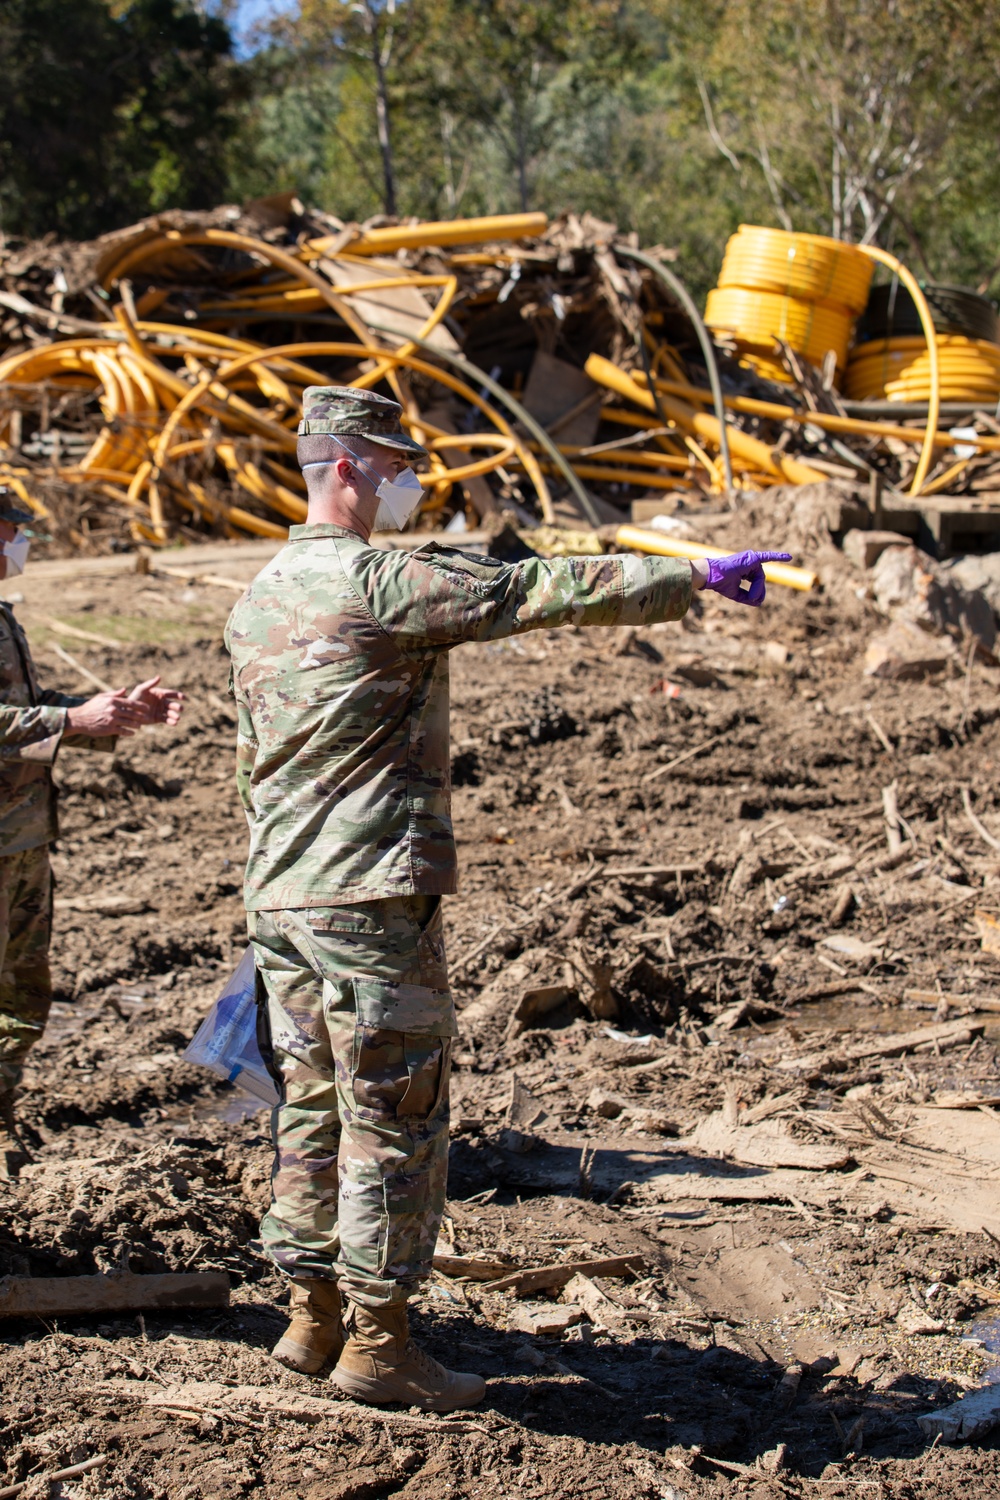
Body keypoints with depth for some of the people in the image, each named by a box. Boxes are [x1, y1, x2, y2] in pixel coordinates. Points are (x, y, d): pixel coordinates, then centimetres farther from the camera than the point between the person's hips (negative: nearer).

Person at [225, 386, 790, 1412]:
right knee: (395, 1123, 0)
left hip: (279, 900, 9)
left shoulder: (255, 602, 14)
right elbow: (543, 592, -14)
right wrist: (699, 577, -7)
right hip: (371, 900, -9)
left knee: (314, 1111, 15)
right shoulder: (382, 584, -13)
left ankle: (313, 1318, 23)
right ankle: (377, 1343, 7)